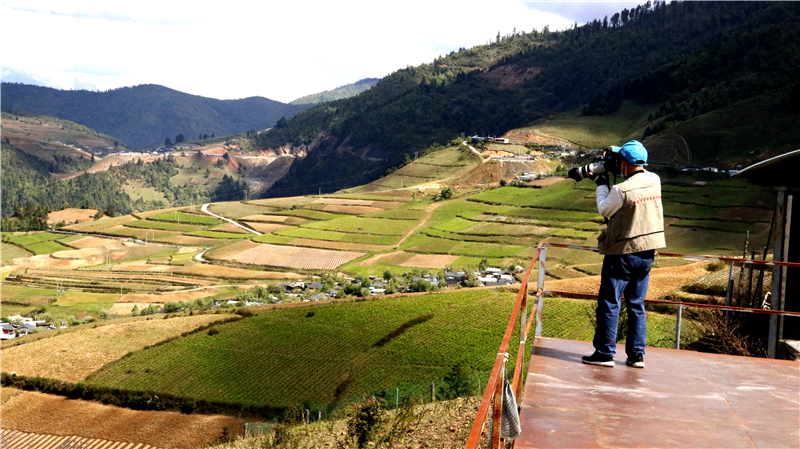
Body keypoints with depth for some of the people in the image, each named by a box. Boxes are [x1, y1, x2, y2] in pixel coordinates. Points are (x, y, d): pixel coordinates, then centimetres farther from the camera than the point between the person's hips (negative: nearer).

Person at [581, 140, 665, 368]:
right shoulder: (654, 181, -2)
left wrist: (602, 186, 9)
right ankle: (637, 355, 15)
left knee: (609, 302, 2)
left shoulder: (621, 190, -21)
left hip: (623, 253, -7)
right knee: (637, 305, 13)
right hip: (647, 252, 7)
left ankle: (605, 353, 5)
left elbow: (604, 210, -3)